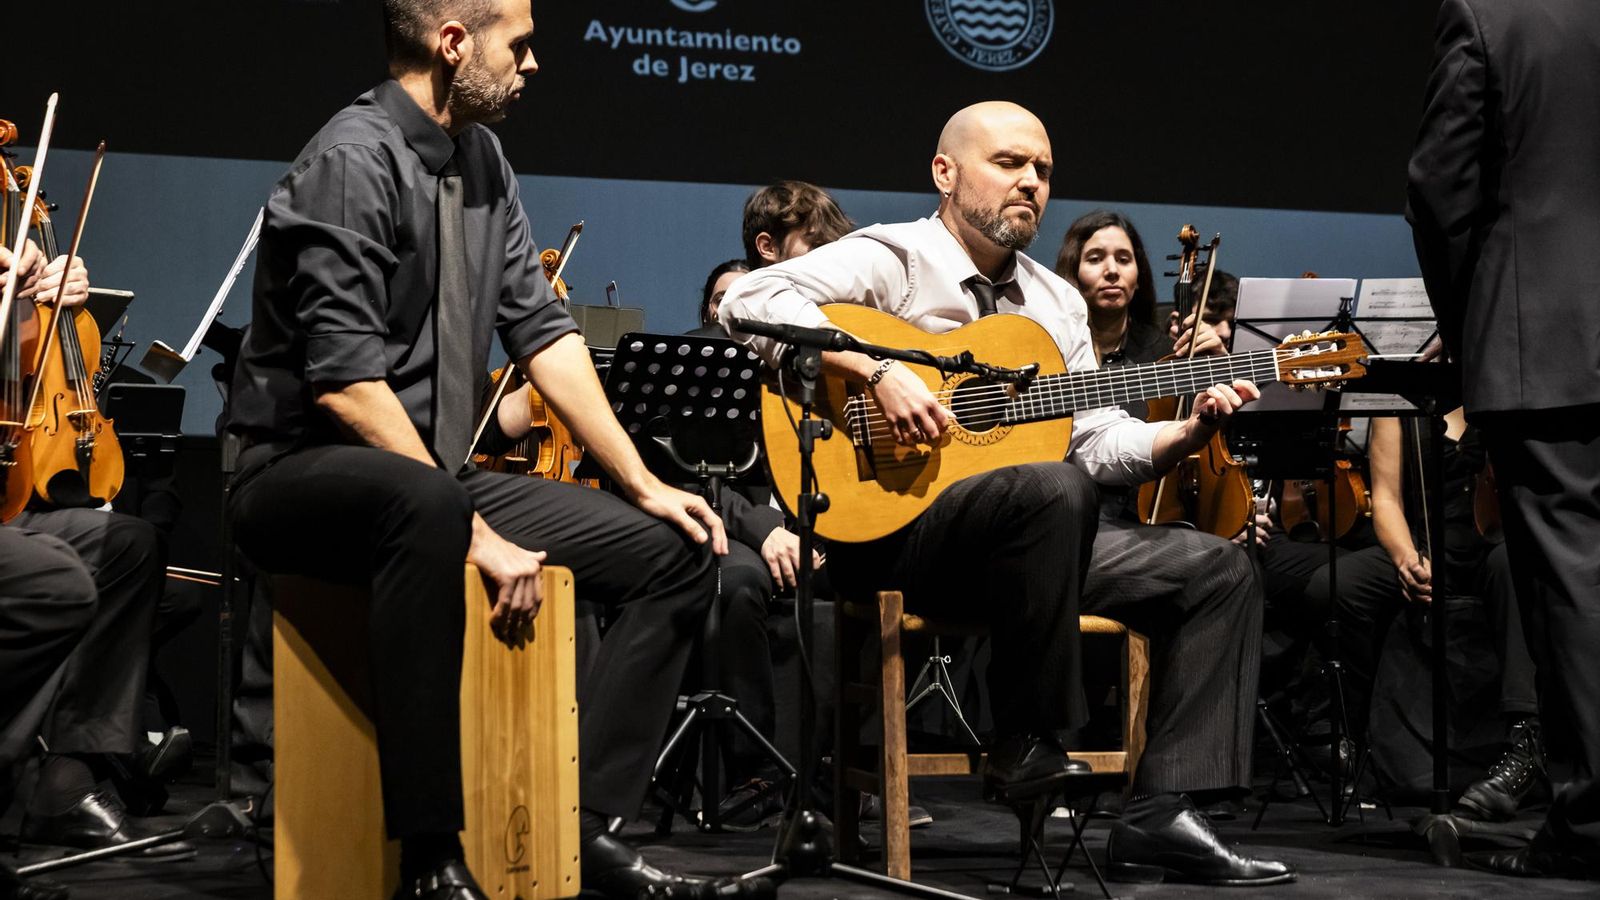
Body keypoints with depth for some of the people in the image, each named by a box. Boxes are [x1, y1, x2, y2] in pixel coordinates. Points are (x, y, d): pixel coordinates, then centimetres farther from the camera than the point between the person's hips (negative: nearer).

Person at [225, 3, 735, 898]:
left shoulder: (480, 157, 8)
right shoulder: (354, 161, -17)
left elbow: (542, 328, 9)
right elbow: (345, 382, -24)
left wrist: (643, 482, 1)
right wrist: (475, 531, -26)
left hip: (438, 472, 9)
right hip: (304, 475, -9)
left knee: (679, 551, 0)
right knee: (424, 503, -42)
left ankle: (582, 820, -4)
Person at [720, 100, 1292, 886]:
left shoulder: (1057, 302, 19)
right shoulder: (892, 260, -5)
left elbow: (1098, 440, 14)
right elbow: (749, 300, -20)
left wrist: (1189, 432, -4)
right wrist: (877, 372, -27)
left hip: (1030, 543, 8)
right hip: (887, 531, -8)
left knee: (1217, 571, -2)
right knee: (1054, 489, -37)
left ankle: (1159, 819, -9)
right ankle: (1025, 745, -21)